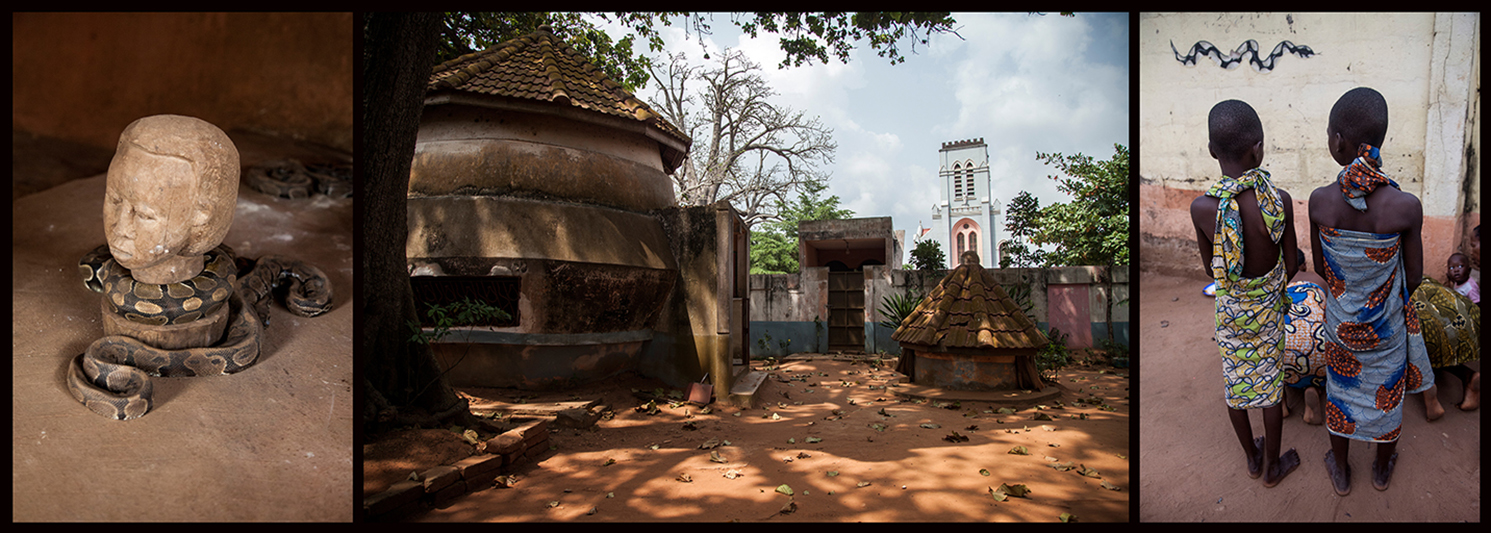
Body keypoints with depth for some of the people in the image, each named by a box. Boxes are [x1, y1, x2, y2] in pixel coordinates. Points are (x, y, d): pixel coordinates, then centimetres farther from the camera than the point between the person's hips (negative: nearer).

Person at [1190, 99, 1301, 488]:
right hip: (1269, 309, 0)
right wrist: (1270, 289, 13)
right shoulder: (1279, 200, -24)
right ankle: (1272, 467, 38)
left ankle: (1252, 459, 41)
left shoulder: (1201, 208, -23)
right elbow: (1291, 265, -9)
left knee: (1236, 382, 20)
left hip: (1229, 309, 0)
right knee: (1270, 384, 19)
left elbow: (1209, 268, -8)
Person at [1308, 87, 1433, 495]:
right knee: (1387, 392, 23)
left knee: (1340, 390, 20)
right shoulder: (1406, 207, -25)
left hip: (1340, 320, 0)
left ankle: (1340, 471, 39)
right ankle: (1383, 467, 46)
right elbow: (1414, 275, -9)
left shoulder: (1320, 202, -22)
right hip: (1387, 323, 0)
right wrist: (1392, 295, 13)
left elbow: (1320, 267, -6)